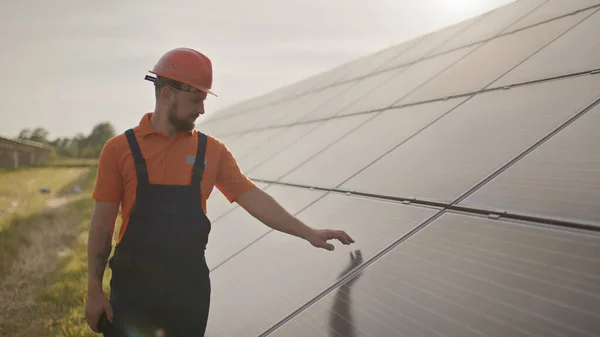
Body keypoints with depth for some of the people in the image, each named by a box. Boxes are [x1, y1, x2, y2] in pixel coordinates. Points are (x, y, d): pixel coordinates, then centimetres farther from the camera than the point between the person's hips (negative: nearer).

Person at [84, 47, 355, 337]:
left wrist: (309, 233, -4)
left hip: (191, 288, 2)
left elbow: (252, 198, 2)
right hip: (133, 288, -2)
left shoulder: (212, 150, 3)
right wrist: (94, 289, -3)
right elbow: (102, 225, -1)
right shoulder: (120, 149, -4)